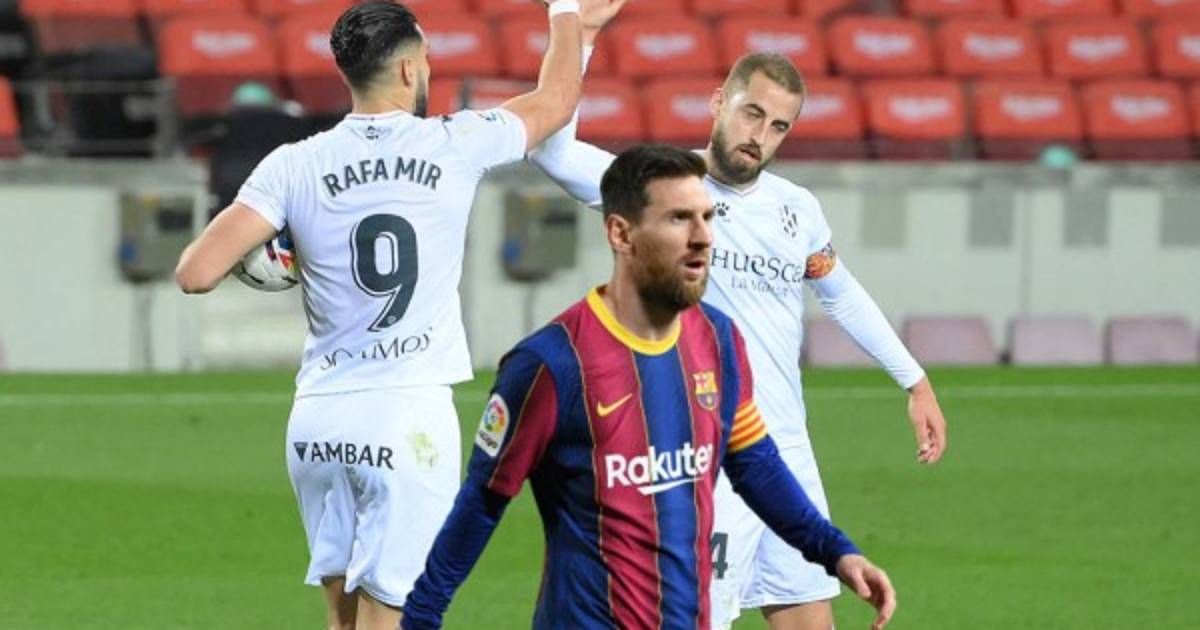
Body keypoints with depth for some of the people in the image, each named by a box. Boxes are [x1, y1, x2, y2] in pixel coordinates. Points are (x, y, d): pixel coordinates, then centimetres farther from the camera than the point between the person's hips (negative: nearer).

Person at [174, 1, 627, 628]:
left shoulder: (294, 166, -1)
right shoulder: (455, 147, -2)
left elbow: (196, 273, -8)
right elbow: (555, 100, 17)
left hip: (319, 418, 3)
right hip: (409, 413, -3)